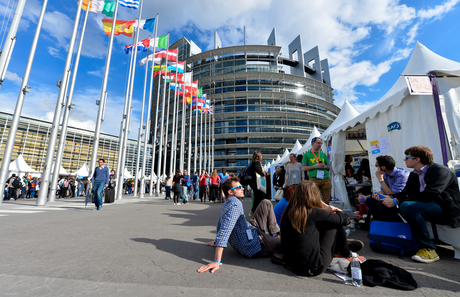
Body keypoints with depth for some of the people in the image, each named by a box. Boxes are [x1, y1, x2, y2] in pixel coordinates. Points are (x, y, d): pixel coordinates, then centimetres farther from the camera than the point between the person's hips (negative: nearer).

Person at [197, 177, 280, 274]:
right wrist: (217, 262, -36)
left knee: (266, 203, 12)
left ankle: (274, 231, 21)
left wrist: (217, 241, 29)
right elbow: (225, 231, -34)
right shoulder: (235, 204, -27)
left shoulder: (226, 203, 3)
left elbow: (220, 225, 15)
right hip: (255, 247, -9)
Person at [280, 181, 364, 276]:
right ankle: (346, 254, 28)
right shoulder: (313, 212, -19)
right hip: (312, 269, -6)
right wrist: (331, 210, 11)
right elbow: (345, 220, -5)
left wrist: (325, 209, 12)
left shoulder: (289, 210, -3)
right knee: (335, 224, 4)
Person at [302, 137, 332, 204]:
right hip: (314, 179, -4)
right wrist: (315, 166, -11)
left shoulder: (323, 154, 19)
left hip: (326, 179, 4)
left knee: (326, 200, 5)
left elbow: (329, 167, 21)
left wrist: (325, 166, -2)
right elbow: (303, 168, -1)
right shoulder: (307, 154, 7)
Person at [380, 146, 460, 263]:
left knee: (407, 205, -34)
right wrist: (389, 197, -16)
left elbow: (428, 195, -28)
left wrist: (397, 201, -31)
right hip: (429, 207, 8)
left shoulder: (440, 170, -13)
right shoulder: (414, 175, 11)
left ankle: (428, 249, -21)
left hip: (447, 211, -8)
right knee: (385, 204, -5)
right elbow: (405, 193, 4)